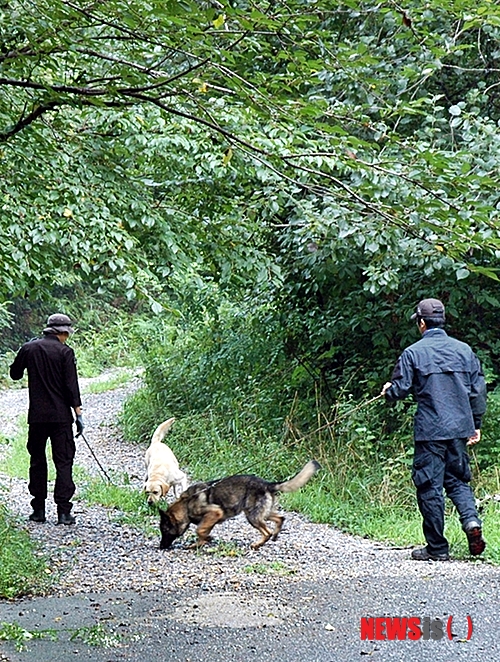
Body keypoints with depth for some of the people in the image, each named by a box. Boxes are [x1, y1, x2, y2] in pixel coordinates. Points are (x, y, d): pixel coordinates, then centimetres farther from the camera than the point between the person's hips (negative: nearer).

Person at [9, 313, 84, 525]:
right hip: (60, 416, -3)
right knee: (64, 461, 0)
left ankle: (38, 509, 13)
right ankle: (63, 510, -5)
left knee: (37, 460, 13)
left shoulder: (29, 348, 4)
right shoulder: (64, 351, -6)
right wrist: (78, 412, -6)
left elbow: (14, 374, 18)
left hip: (36, 416, 3)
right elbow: (71, 384, -10)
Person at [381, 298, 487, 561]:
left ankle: (437, 548, 6)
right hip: (460, 428, 4)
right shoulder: (464, 349, 7)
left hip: (429, 431, -4)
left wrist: (387, 391, 18)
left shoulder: (413, 352, -6)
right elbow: (478, 389, 9)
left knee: (430, 486, 3)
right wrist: (476, 425, 18)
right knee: (458, 479, 18)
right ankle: (471, 520, -7)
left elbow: (399, 390, -6)